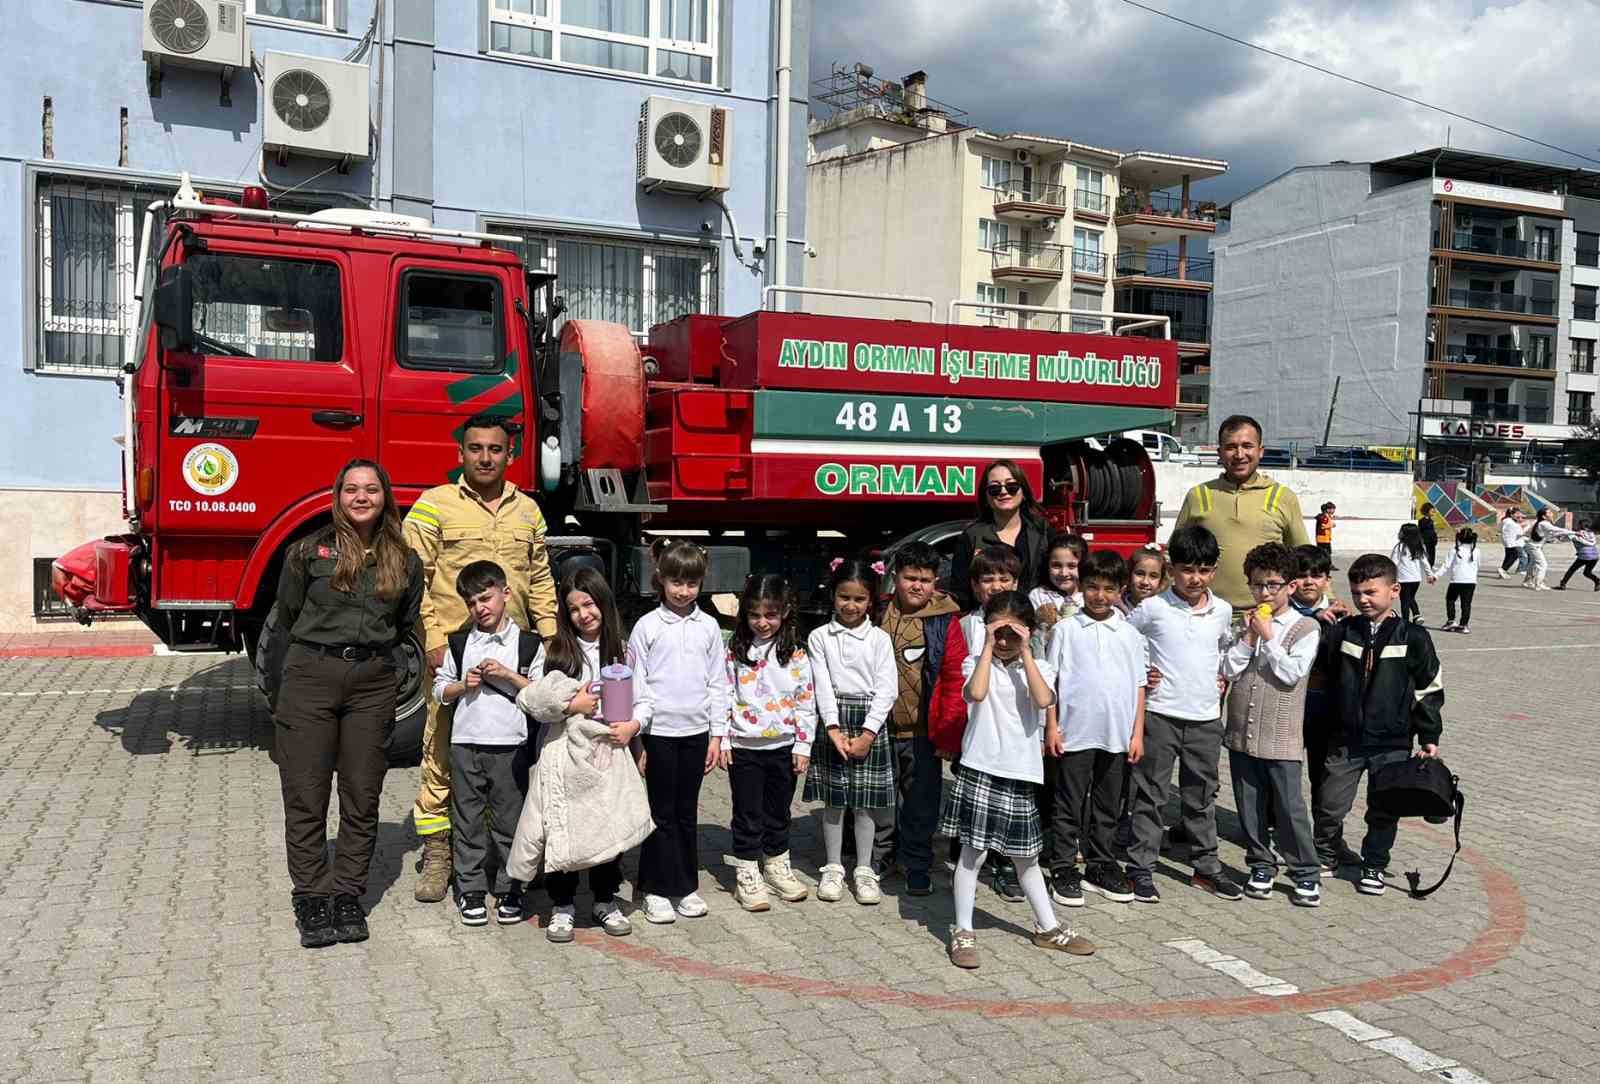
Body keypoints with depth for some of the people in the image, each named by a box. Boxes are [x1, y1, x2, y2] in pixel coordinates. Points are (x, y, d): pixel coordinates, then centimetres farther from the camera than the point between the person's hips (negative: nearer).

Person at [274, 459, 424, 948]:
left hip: (373, 683, 2)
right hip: (311, 675, -2)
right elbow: (289, 611, 11)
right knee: (306, 797, 3)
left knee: (362, 798, 7)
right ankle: (310, 899, 14)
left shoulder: (405, 561, 5)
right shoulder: (309, 551, -1)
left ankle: (347, 895, 19)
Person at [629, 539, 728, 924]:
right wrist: (636, 734, -7)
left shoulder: (708, 626, 4)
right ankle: (657, 889, 15)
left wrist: (717, 734, 3)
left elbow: (717, 683, 7)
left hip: (696, 730, 2)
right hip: (659, 731, -2)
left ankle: (686, 886, 21)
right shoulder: (647, 626, -3)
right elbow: (636, 686, -3)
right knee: (662, 813, 5)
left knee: (687, 812, 11)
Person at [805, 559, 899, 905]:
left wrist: (866, 734, -11)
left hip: (869, 723, 0)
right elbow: (823, 686, -4)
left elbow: (887, 689, -4)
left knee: (865, 801, 5)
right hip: (833, 722, 0)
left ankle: (864, 870, 17)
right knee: (833, 800, 7)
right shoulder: (820, 637, 2)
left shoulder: (879, 639, 0)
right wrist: (834, 729, -14)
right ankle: (833, 868, 19)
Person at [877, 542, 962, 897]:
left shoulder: (945, 619, -5)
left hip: (922, 729, -2)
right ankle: (880, 855, 31)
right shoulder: (879, 614, 3)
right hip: (882, 725, 2)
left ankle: (917, 865, 21)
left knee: (921, 800, 7)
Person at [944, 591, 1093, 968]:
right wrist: (988, 647, -14)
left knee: (1026, 857, 16)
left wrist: (1024, 652, -12)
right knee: (973, 853, 2)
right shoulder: (977, 662, 0)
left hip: (1021, 774, 3)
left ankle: (1047, 927, 30)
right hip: (980, 771, -3)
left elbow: (1043, 700, -16)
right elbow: (976, 693, -22)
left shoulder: (1039, 668, 6)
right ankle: (963, 932, 12)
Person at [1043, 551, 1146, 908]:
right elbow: (1049, 681, -1)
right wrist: (1051, 727, -6)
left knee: (1107, 807, 14)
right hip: (1074, 733, -3)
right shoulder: (1066, 629, -1)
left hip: (1116, 735, 3)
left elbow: (1139, 685, 10)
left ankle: (1099, 867, 26)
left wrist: (1137, 732, 5)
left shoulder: (1130, 634, 7)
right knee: (1069, 806, 3)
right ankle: (1063, 871, 12)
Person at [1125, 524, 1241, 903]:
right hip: (1160, 714, -4)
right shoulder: (1153, 608, -8)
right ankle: (1141, 869, 10)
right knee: (1151, 795, 2)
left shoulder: (1223, 610, 5)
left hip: (1206, 717, 4)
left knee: (1202, 797, 15)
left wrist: (1222, 679, 14)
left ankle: (1206, 867, 27)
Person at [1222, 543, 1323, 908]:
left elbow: (1292, 673, -15)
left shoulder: (1305, 627, -5)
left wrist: (1267, 637, -14)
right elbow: (1228, 670, 0)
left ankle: (1306, 873, 14)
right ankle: (1261, 865, 26)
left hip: (1281, 737, -4)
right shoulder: (1245, 624, 7)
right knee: (1250, 807, 12)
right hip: (1241, 733, 4)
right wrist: (1249, 637, -9)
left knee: (1289, 808, 0)